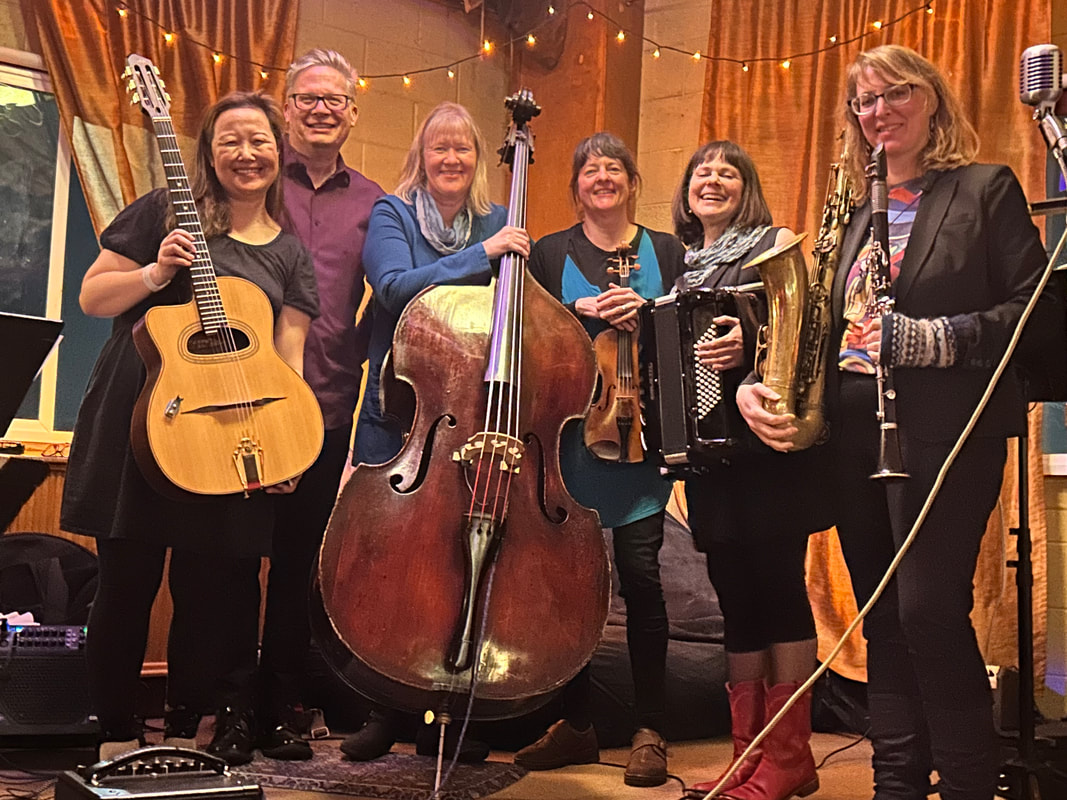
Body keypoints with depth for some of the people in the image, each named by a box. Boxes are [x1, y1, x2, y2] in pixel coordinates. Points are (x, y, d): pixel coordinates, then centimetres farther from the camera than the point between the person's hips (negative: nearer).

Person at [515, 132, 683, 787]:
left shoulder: (665, 251, 11)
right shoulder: (550, 253, 11)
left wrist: (644, 313, -13)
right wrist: (581, 310, -13)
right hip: (570, 430, 1)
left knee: (640, 571, -7)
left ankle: (650, 730, 6)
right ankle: (576, 723, 17)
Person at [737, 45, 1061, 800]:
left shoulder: (986, 189, 1)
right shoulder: (857, 208, 18)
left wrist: (937, 338, -19)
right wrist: (759, 379, 2)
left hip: (942, 429, -6)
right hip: (855, 429, 7)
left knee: (929, 608, -13)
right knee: (883, 617, 10)